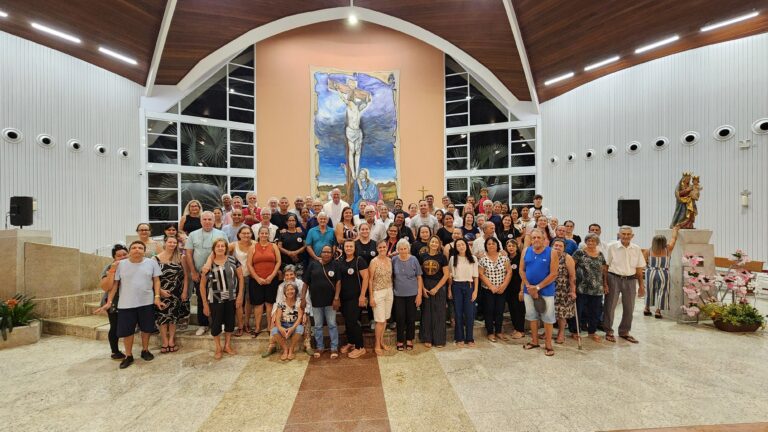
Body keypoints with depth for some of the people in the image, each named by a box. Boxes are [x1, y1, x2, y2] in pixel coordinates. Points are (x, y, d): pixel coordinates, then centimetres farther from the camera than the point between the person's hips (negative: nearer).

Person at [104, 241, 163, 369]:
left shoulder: (151, 263, -2)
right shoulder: (120, 264, -2)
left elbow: (156, 281, 1)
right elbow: (114, 284, 2)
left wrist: (157, 297, -5)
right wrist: (109, 301, -1)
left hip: (146, 302, 0)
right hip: (126, 304, 0)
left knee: (146, 328, 12)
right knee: (126, 330, 7)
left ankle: (145, 351, 32)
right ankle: (129, 356, 25)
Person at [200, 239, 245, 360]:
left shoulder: (233, 260, -5)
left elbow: (241, 277, -1)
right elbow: (202, 285, 1)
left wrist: (240, 295, -6)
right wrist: (205, 303, -1)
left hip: (231, 298, 1)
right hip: (215, 299, -1)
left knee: (230, 321, 12)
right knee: (216, 322, 8)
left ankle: (227, 345, 32)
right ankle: (218, 348, 28)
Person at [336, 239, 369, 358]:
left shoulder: (359, 261, -10)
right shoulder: (339, 261, 6)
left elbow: (365, 278, -13)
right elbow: (337, 278, 15)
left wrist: (362, 295, -16)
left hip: (355, 297, -5)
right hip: (343, 297, 6)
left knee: (353, 321, -5)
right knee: (347, 321, 14)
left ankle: (360, 347, 10)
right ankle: (350, 342, 32)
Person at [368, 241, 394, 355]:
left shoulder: (390, 260, 4)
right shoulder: (374, 261, -11)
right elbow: (370, 280, -9)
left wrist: (392, 291, 8)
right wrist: (371, 297, -11)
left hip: (389, 292, 5)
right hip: (378, 293, -5)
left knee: (385, 319, 13)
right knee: (380, 320, -1)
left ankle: (381, 342, 28)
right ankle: (377, 345, 16)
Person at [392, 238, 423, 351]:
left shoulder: (414, 260, -6)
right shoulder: (394, 260, -4)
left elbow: (419, 277, -2)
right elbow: (391, 276, 6)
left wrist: (419, 294, -5)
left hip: (412, 294, 0)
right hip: (398, 294, 0)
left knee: (411, 318, 9)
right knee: (400, 318, 6)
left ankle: (409, 340, 27)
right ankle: (400, 340, 23)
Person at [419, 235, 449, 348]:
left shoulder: (442, 257, -4)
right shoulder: (423, 256, 2)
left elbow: (446, 274, -6)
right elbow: (420, 273, 4)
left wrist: (436, 288, -10)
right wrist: (423, 288, -5)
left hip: (439, 287, -2)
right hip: (425, 287, 2)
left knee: (438, 313, 4)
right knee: (426, 313, 7)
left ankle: (439, 340, 17)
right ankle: (427, 339, 20)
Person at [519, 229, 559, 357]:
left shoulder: (552, 253, -9)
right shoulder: (526, 251, 1)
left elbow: (553, 274, -13)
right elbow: (521, 270, 3)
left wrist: (538, 287, -15)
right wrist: (529, 286, -9)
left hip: (546, 291, -3)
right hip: (529, 290, 4)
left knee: (547, 317, 5)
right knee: (532, 316, 14)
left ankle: (548, 344, 18)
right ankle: (534, 341, 28)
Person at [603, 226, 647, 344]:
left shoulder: (636, 249, 4)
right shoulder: (611, 246, -7)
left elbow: (639, 269, 10)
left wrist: (641, 285, 9)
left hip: (630, 280, 4)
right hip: (614, 279, -4)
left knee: (629, 307, 12)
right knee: (610, 306, 3)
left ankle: (624, 331, 29)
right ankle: (608, 331, 18)